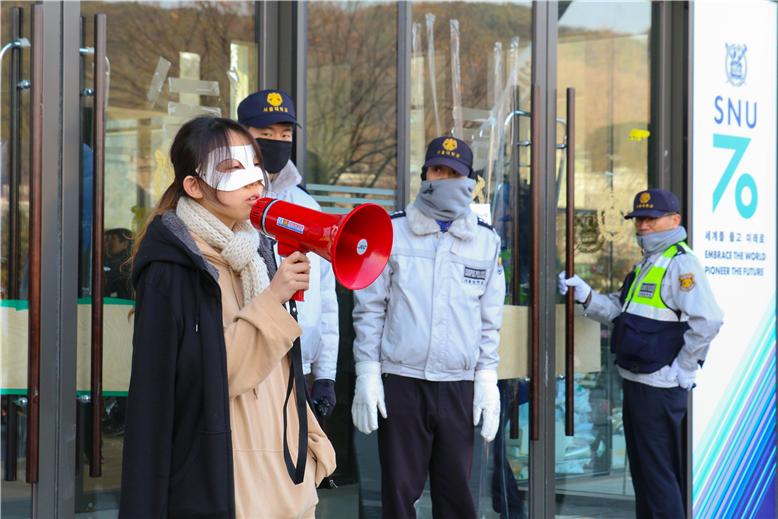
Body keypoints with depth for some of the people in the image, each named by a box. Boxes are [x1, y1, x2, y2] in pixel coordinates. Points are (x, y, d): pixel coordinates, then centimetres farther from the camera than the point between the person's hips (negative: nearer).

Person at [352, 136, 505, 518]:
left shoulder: (486, 241, 8)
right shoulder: (391, 231, 2)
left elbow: (490, 319, 10)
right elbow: (370, 308, 2)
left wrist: (487, 379, 3)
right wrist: (367, 373, -4)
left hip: (459, 387, 2)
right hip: (401, 382, -1)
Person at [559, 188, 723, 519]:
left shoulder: (680, 263, -15)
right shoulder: (646, 264, 17)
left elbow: (707, 321, -26)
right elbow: (618, 311, 17)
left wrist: (683, 369, -19)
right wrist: (585, 295, 2)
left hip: (660, 387, -10)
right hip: (635, 381, 10)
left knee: (659, 472, -5)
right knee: (640, 467, 18)